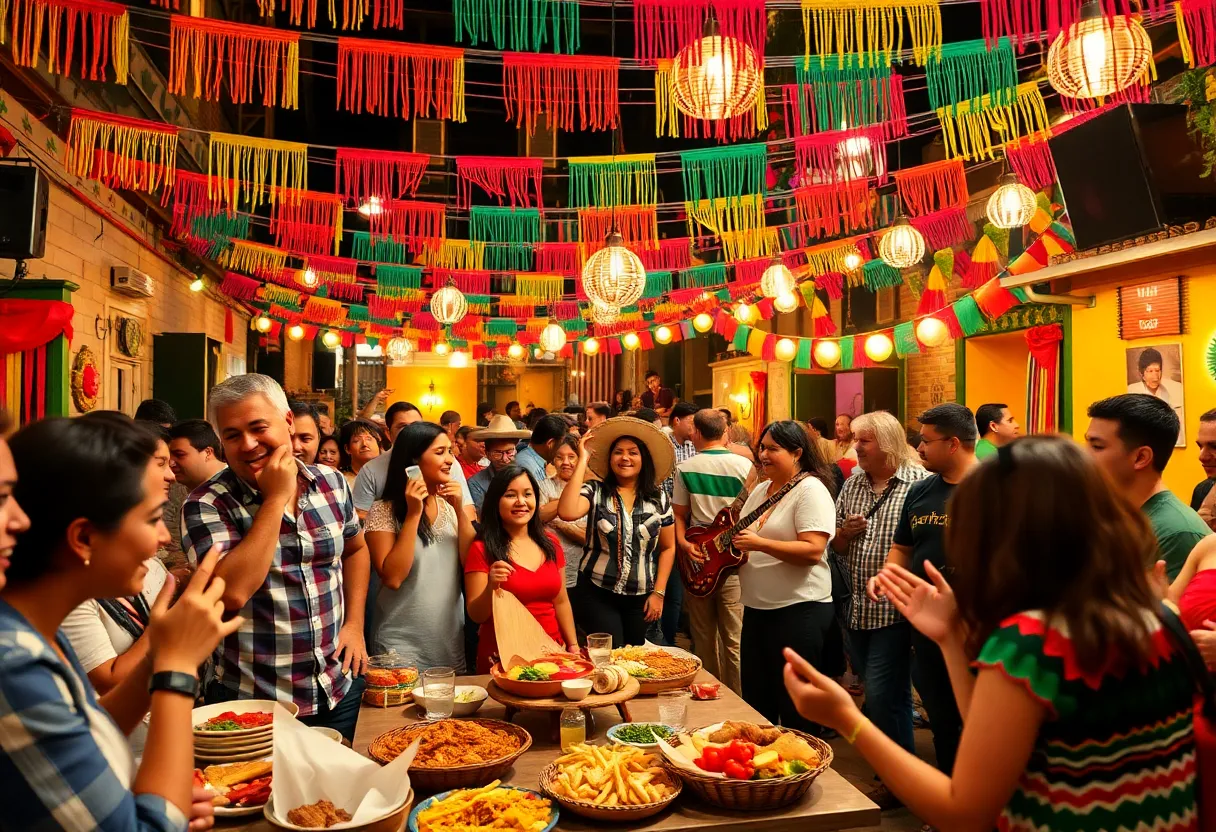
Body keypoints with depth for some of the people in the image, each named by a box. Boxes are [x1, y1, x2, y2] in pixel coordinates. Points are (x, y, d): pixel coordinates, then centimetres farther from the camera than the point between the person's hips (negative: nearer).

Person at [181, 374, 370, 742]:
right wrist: (276, 498, -24)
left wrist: (354, 625, 5)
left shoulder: (332, 483, 0)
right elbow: (232, 593, -28)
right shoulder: (206, 505, -14)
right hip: (250, 702, -4)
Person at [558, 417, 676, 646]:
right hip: (596, 593, -3)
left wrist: (658, 592, 0)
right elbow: (566, 513, -25)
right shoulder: (595, 491, -5)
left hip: (641, 597, 3)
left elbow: (668, 548, 8)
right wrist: (583, 461, -19)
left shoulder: (659, 498, 2)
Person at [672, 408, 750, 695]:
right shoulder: (744, 465, -6)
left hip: (696, 556, 2)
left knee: (704, 637, 13)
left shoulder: (685, 467, 0)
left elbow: (679, 514, 0)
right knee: (734, 638, 4)